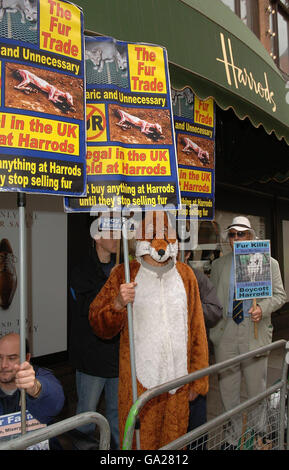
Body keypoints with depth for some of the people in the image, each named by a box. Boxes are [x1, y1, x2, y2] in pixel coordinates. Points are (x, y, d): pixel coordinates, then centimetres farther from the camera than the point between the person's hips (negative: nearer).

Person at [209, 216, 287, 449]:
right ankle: (233, 436, 31)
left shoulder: (269, 263, 2)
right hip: (225, 334, 2)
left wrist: (262, 308, -17)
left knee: (257, 387, 11)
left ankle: (259, 434, 34)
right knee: (228, 388, 11)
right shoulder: (219, 264, 7)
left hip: (255, 333, -2)